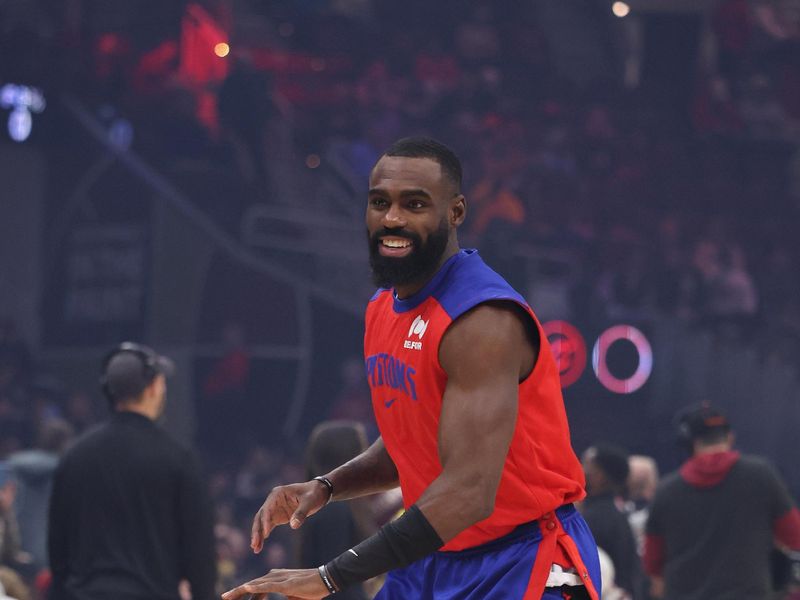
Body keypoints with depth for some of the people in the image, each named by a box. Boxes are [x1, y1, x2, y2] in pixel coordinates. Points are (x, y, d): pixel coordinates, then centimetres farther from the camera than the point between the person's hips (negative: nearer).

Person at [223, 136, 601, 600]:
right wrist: (324, 487, 1)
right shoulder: (383, 309, 6)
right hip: (440, 556, 8)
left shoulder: (483, 319, -22)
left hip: (522, 559, -8)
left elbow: (469, 492, -30)